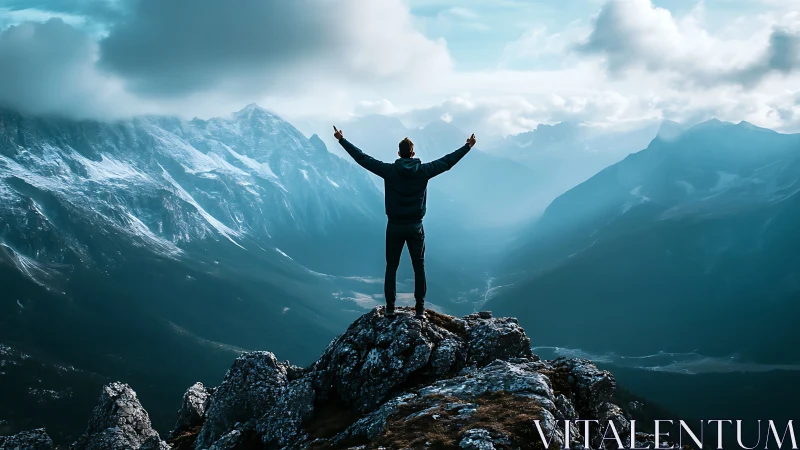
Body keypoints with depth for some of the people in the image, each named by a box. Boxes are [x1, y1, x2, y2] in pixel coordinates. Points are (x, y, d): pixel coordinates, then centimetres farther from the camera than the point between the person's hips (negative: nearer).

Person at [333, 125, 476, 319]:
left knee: (391, 267, 9)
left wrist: (342, 140, 4)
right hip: (415, 226, 0)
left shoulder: (389, 170, -8)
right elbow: (448, 161, 3)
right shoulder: (423, 171, -6)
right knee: (419, 267, 6)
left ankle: (390, 308, 8)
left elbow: (362, 158, -4)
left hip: (394, 226, 0)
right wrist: (468, 146, 15)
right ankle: (420, 309, 3)